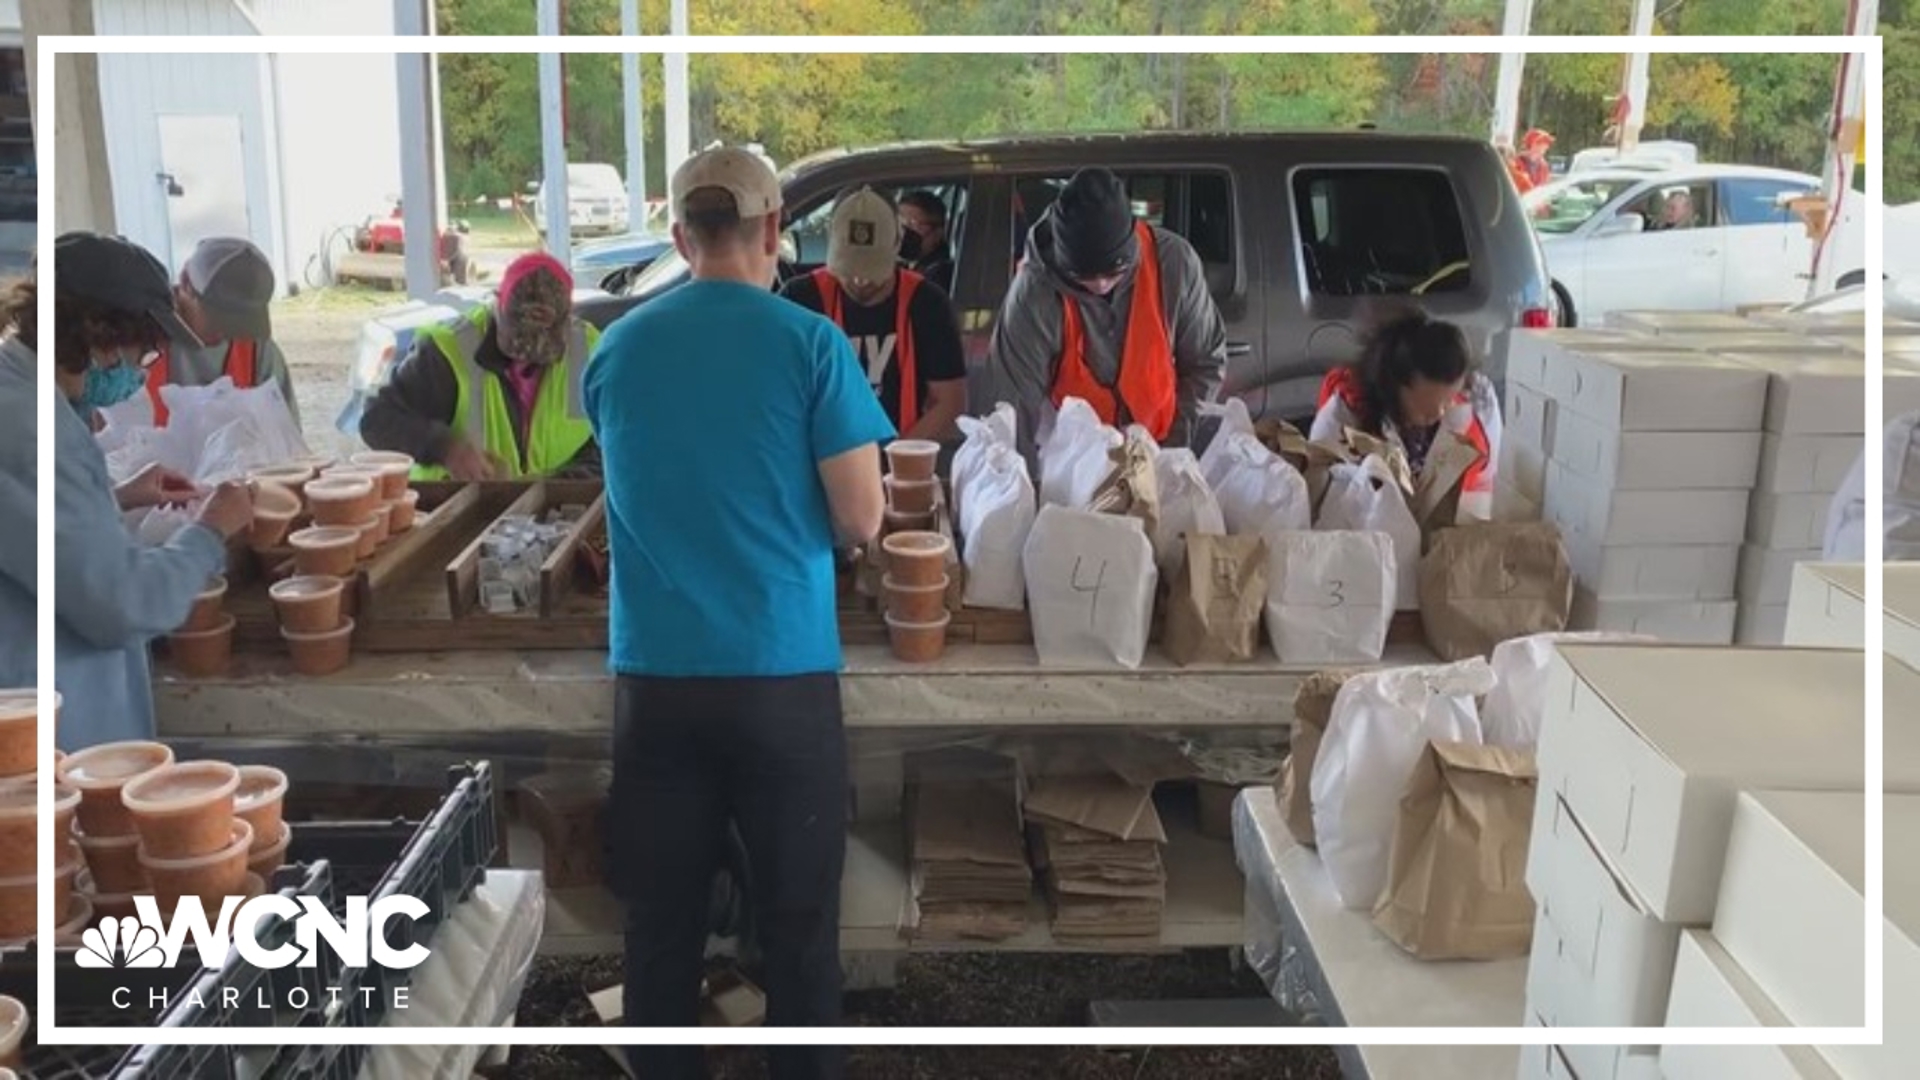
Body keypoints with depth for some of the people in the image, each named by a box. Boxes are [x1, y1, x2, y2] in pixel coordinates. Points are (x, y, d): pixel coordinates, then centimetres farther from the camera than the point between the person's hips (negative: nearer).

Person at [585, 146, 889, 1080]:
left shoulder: (616, 350, 6)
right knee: (798, 924, 9)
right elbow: (860, 523, -6)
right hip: (782, 673, -3)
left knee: (661, 923, 12)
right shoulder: (810, 343, -6)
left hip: (654, 675, 3)